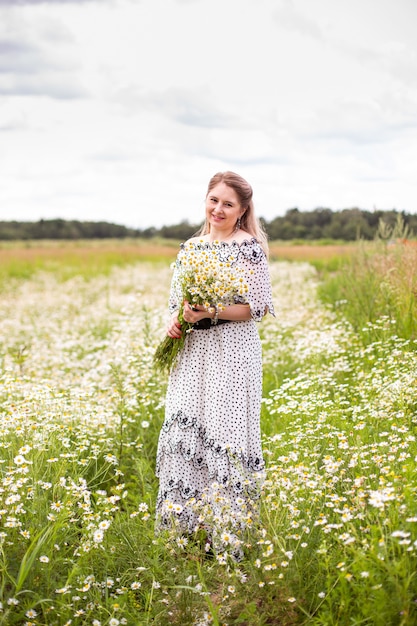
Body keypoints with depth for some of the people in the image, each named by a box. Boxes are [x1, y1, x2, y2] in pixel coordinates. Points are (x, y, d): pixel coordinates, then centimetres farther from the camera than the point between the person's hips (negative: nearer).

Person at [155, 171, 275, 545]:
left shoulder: (248, 247, -6)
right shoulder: (191, 247, 13)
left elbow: (256, 307, -10)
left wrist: (211, 312, -22)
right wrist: (175, 321, -2)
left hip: (232, 354, -6)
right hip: (193, 354, 6)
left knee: (224, 430, -5)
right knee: (184, 429, 6)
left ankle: (227, 526, 7)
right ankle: (188, 522, 18)